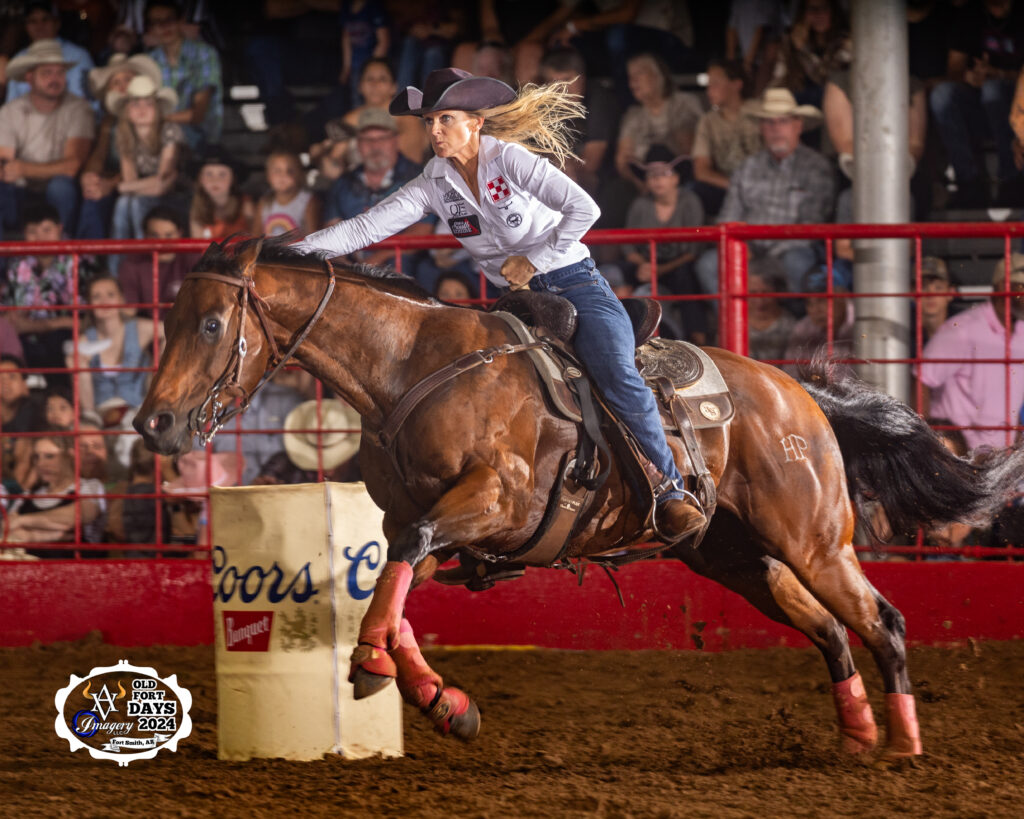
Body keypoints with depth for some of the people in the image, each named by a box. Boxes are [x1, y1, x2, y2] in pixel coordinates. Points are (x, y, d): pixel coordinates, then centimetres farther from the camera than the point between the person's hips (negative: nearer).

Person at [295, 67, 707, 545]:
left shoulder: (511, 160, -12)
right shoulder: (434, 184, 3)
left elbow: (583, 209, -20)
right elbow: (367, 228, -2)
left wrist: (535, 260, -18)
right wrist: (297, 252, -11)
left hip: (575, 285, -6)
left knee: (615, 375, -27)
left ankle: (672, 492, -21)